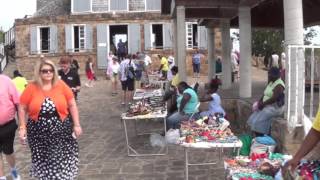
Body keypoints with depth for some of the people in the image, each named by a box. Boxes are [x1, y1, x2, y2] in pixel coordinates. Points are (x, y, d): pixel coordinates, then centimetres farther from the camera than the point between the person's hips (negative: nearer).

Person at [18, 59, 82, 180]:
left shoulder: (61, 85, -4)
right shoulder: (31, 87, -4)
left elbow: (72, 105, 2)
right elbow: (22, 108, 4)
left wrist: (76, 125, 0)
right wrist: (22, 127, -2)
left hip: (61, 131, 0)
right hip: (39, 133, 0)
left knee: (64, 160, 5)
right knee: (44, 161, 8)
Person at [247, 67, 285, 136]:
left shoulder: (279, 85, -15)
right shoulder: (271, 82, 15)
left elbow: (274, 98, -23)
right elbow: (265, 94, 17)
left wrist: (263, 104, -17)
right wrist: (260, 101, -1)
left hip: (275, 108, -9)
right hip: (267, 106, 9)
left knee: (259, 120, -22)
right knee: (253, 118, -5)